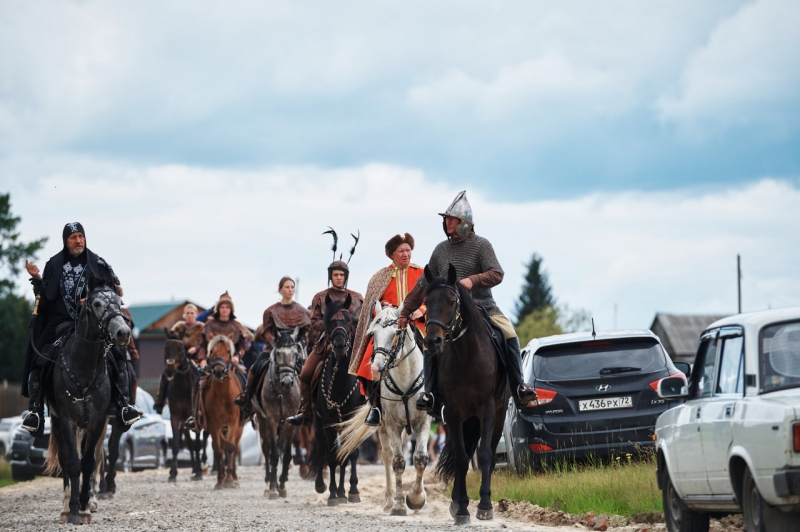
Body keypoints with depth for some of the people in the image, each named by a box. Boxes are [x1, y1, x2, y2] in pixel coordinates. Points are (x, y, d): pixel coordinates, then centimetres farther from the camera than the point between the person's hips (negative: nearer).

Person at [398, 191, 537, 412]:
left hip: (483, 306, -3)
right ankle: (431, 393, -9)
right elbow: (424, 284, 17)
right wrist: (405, 312, 17)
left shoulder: (481, 245, -1)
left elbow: (497, 274, -13)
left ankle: (519, 387, -15)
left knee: (509, 335, -23)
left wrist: (473, 280, -31)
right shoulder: (441, 249, 11)